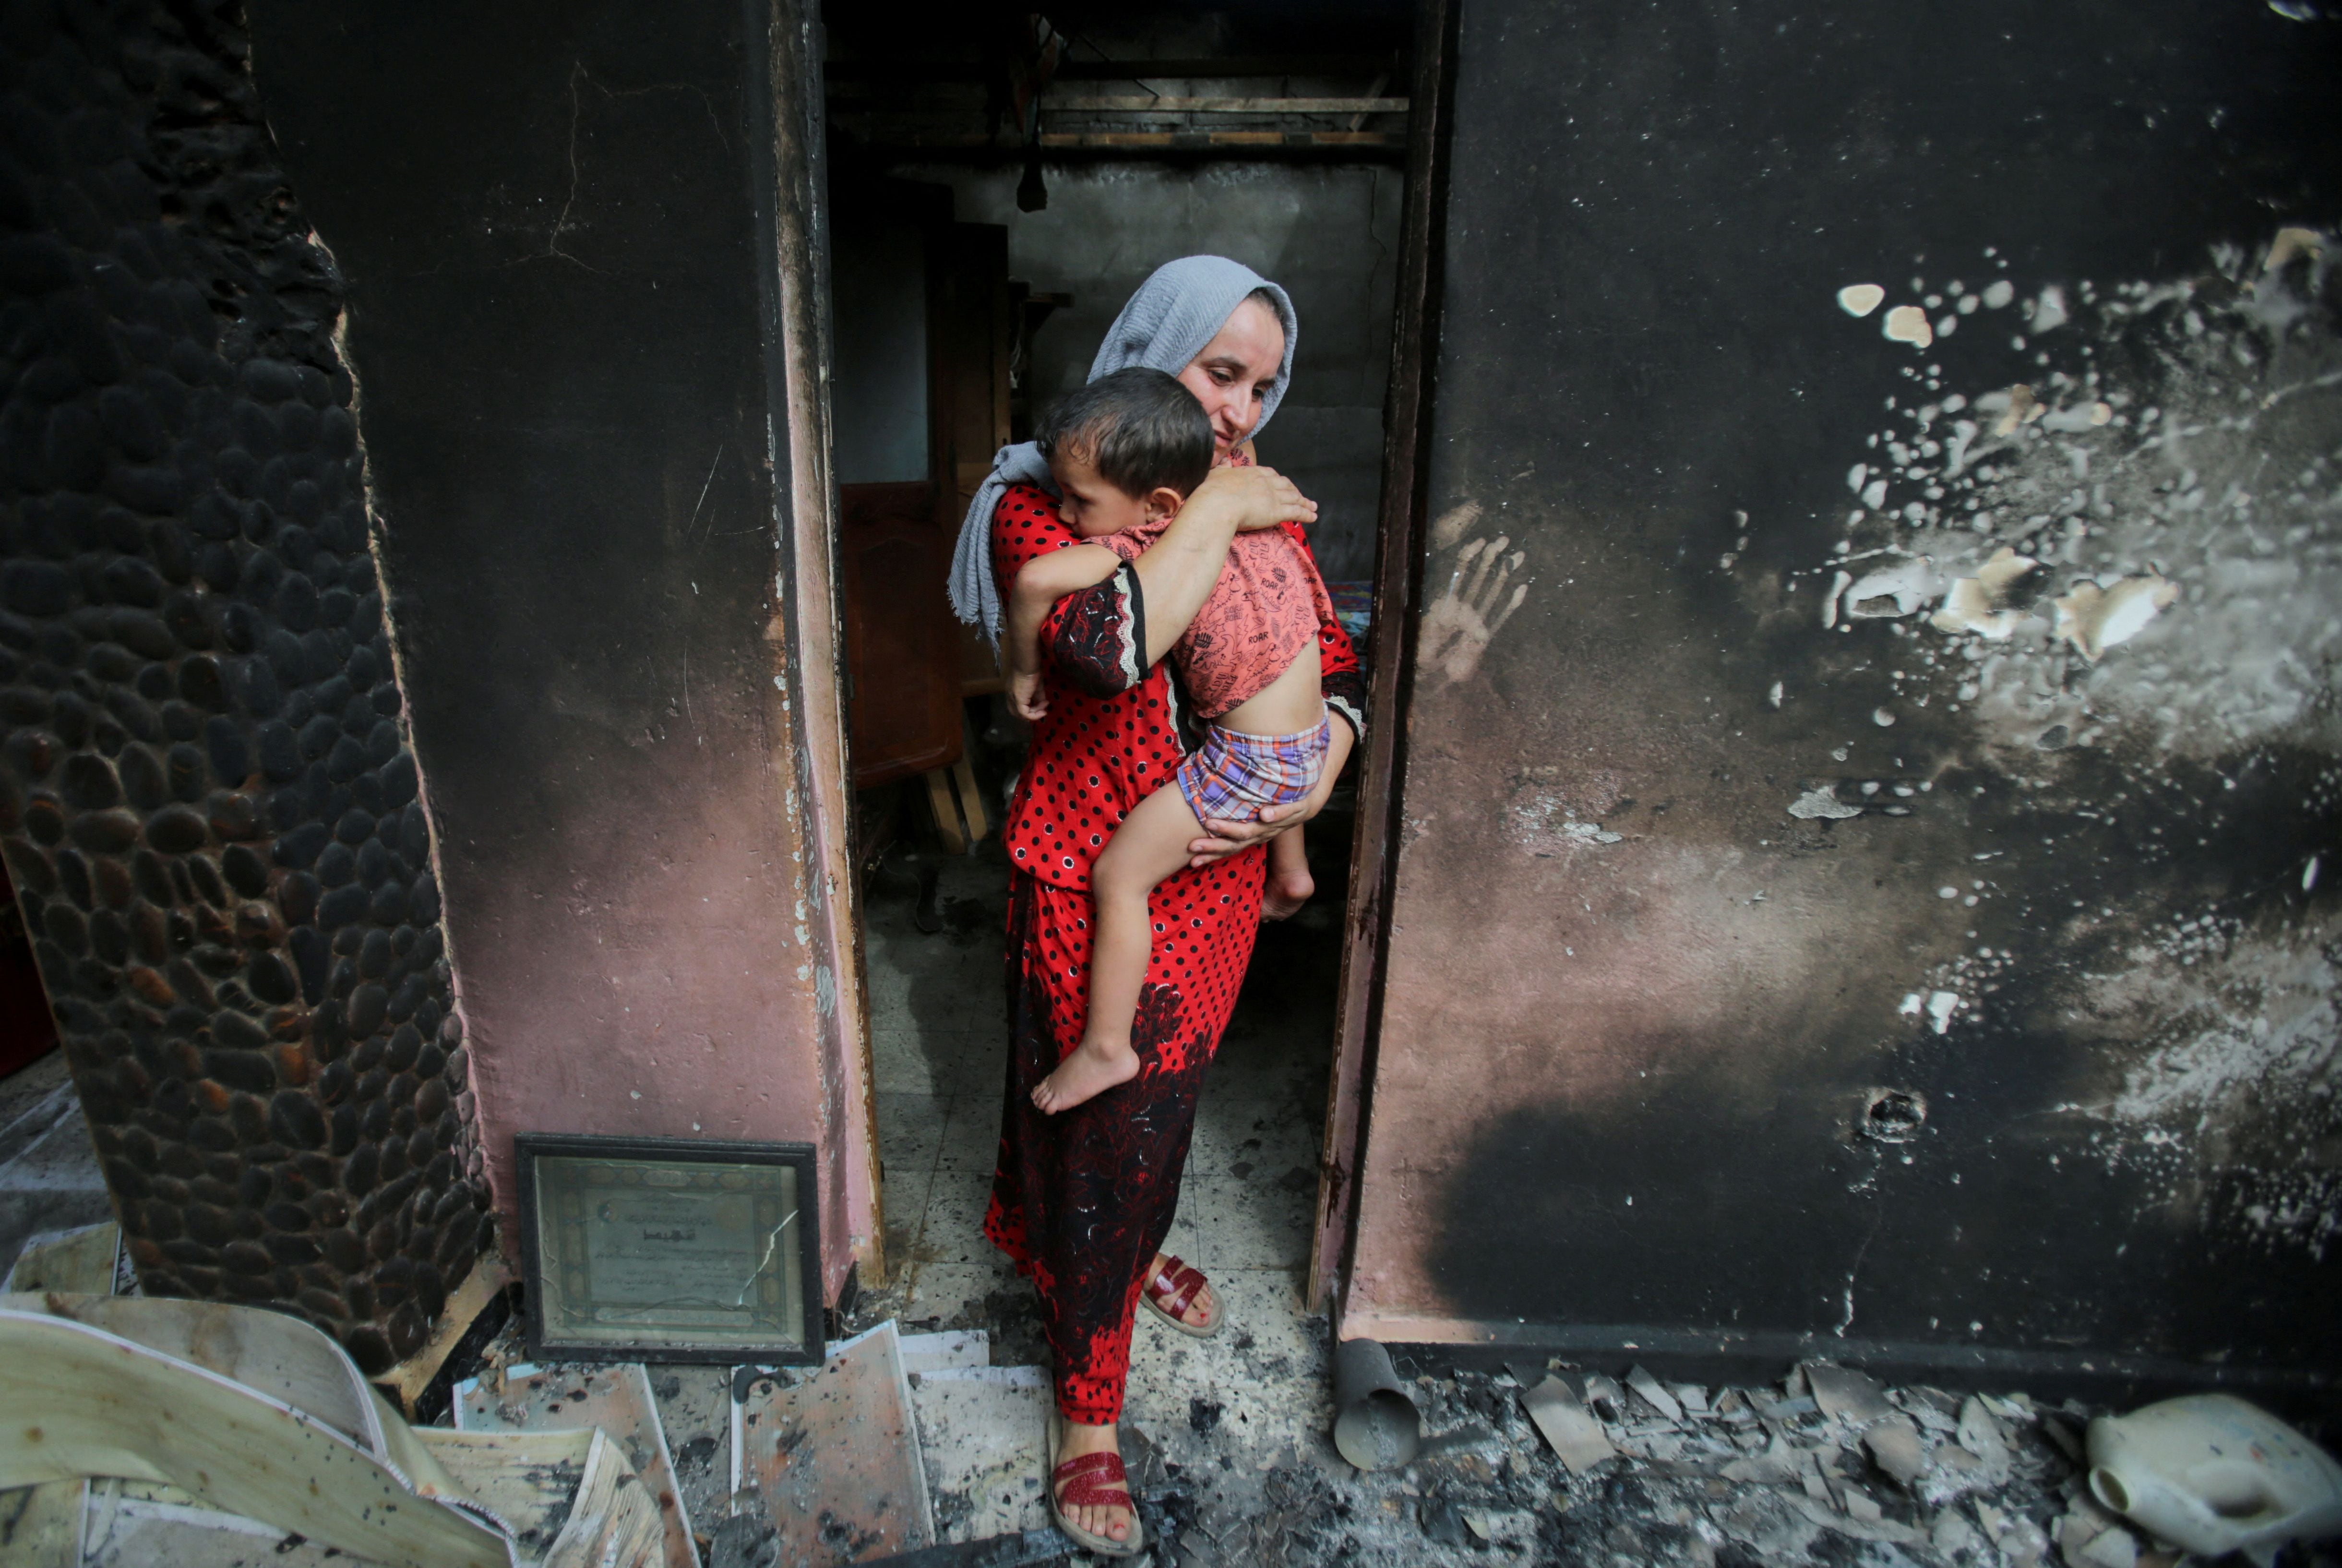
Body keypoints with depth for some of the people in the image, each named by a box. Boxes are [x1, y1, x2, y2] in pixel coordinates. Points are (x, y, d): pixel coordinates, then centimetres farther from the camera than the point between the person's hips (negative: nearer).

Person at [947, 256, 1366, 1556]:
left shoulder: (1267, 507, 4)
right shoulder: (1038, 505, -13)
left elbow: (1336, 667, 5)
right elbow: (1111, 642, -34)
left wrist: (1319, 780, -13)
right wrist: (1213, 512, -23)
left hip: (1221, 865, 5)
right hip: (1094, 874, -5)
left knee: (1162, 1088, 24)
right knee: (1103, 1118, 5)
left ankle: (1127, 1252, 56)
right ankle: (1087, 1406, 28)